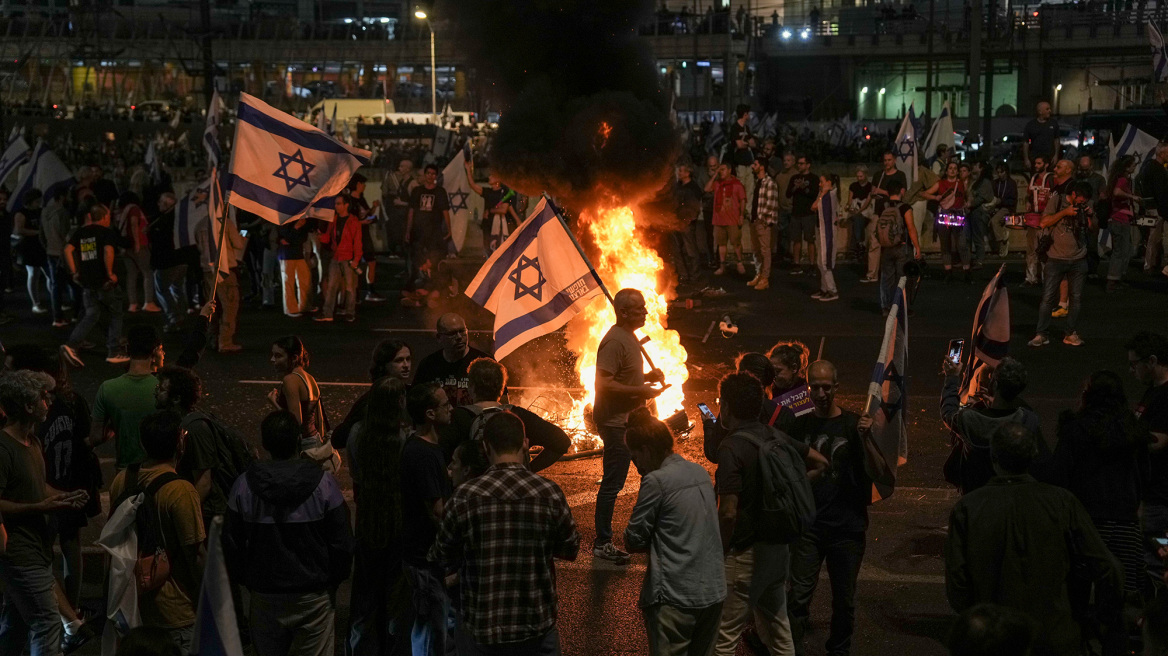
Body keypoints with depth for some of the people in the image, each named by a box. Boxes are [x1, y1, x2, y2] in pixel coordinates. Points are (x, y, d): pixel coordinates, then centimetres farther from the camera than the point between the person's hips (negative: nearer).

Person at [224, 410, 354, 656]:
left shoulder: (244, 486, -9)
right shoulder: (324, 483, -14)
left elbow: (232, 545, -1)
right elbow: (342, 543, -8)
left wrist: (245, 580, 15)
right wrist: (334, 579, 9)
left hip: (264, 596, 2)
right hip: (314, 597, -2)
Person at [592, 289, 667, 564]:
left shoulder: (630, 337, 13)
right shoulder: (615, 341, -19)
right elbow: (604, 383, -26)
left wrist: (648, 376, 8)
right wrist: (641, 391, -23)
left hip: (630, 419, 11)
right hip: (615, 421, -11)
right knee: (612, 482, -5)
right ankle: (602, 544, 2)